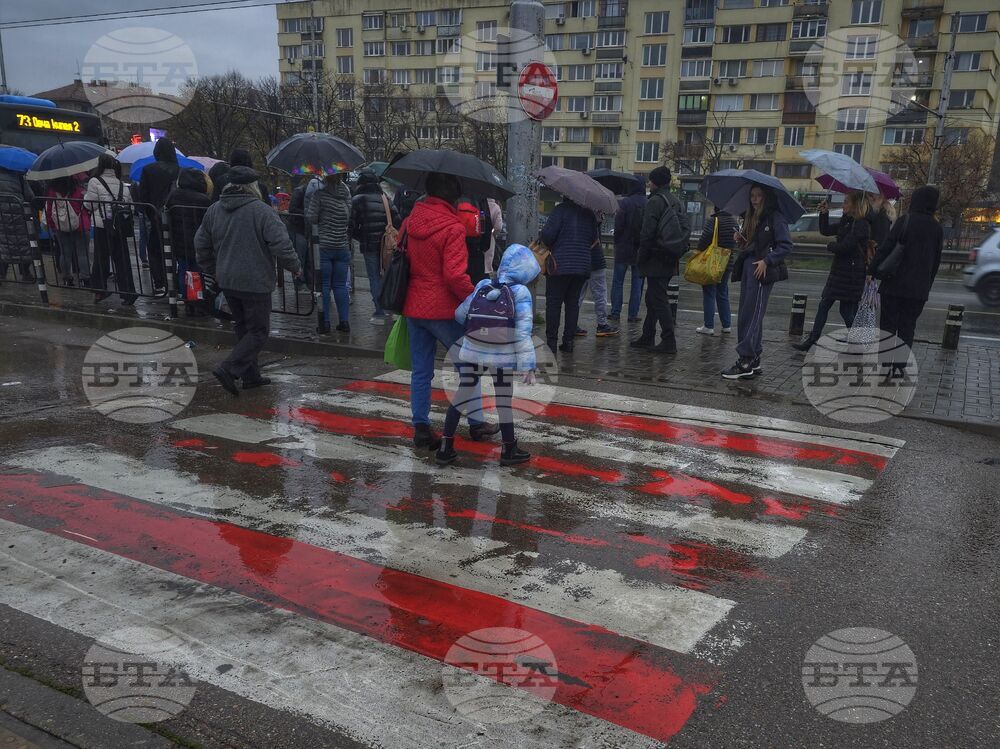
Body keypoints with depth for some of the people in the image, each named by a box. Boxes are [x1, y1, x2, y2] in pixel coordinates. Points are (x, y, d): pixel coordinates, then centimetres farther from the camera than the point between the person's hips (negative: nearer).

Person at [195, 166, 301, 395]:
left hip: (227, 281, 7)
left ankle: (251, 375, 22)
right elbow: (281, 245, -17)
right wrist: (295, 267, -1)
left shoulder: (214, 210, 7)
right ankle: (229, 369, -10)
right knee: (258, 331, 3)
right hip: (255, 282, -7)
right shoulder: (261, 210, -13)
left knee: (243, 327, 18)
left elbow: (201, 245, 14)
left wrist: (212, 270, 27)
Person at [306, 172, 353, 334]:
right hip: (343, 246, 4)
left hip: (324, 246, -4)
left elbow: (311, 218, -10)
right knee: (340, 285, 10)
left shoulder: (320, 194, -11)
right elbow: (351, 218, 8)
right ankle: (344, 321, 11)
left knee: (323, 284, 3)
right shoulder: (346, 193, 3)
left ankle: (325, 322, 4)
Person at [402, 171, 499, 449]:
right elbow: (455, 275, -22)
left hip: (413, 309, 6)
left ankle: (421, 429, 14)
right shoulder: (452, 228, -16)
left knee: (420, 371, 12)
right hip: (443, 311, -6)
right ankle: (476, 423, 19)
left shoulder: (410, 222, 4)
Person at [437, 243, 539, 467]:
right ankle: (509, 450, 26)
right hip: (502, 360, -3)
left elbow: (460, 315, 6)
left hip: (471, 355, 3)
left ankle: (446, 448, 19)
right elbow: (523, 333, -13)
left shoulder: (482, 285, 3)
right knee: (504, 402, 11)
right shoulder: (521, 293, -8)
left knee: (461, 395, 15)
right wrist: (527, 365, -11)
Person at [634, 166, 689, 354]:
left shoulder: (655, 201, -12)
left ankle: (669, 342, -7)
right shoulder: (676, 201, 13)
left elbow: (647, 232, -16)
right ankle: (647, 337, 25)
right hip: (670, 261, 9)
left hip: (656, 260, -9)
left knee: (658, 300, -6)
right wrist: (678, 250, 14)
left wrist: (641, 258, -9)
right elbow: (686, 227, 12)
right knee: (653, 298, 17)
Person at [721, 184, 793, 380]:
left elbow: (786, 245, -12)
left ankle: (746, 362, -6)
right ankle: (754, 361, 17)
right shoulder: (750, 217, 17)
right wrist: (740, 241, 2)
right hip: (747, 268, 9)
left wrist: (767, 261, -20)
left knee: (751, 317, -9)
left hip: (762, 271, -8)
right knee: (746, 316, 9)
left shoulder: (775, 218, -7)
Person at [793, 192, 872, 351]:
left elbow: (844, 246, -23)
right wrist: (824, 213, 5)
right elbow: (825, 230, 17)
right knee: (824, 304, 11)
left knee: (847, 310, -3)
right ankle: (811, 339, 16)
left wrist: (830, 246, -3)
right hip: (840, 270, 10)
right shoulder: (847, 221, 12)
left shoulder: (861, 225, -16)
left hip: (851, 273, -10)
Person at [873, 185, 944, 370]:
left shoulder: (905, 221, -9)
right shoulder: (937, 228, 7)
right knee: (908, 327, 9)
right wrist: (927, 285, 20)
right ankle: (900, 366, 10)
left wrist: (873, 271, -6)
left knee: (888, 324, 3)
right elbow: (936, 261, 13)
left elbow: (886, 248, -13)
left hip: (895, 285, -4)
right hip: (919, 289, 4)